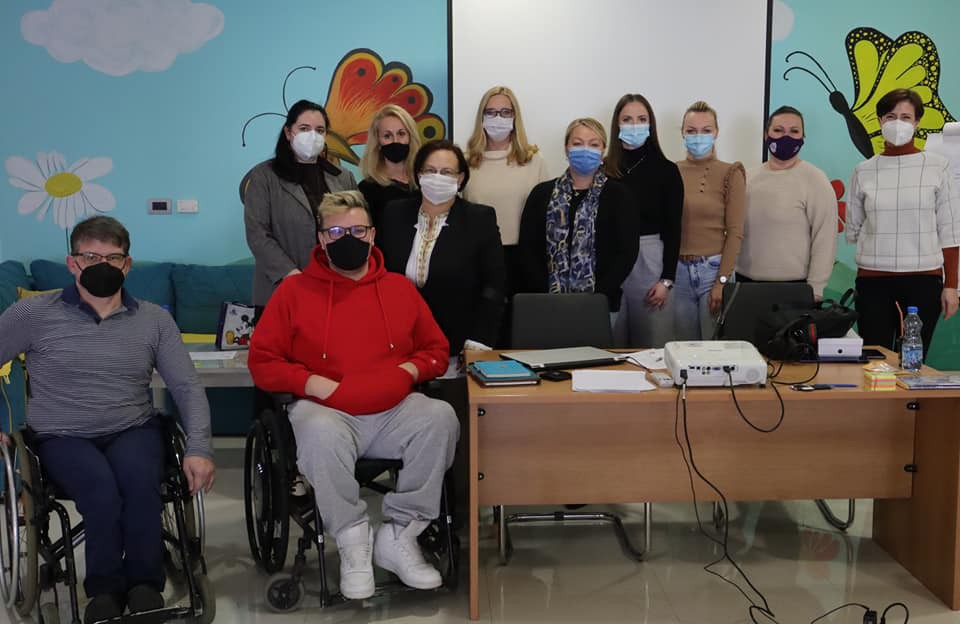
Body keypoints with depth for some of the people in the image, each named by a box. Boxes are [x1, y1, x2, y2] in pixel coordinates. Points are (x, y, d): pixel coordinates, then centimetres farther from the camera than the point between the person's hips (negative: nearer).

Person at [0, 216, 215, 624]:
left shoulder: (155, 320, 7)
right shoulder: (34, 314, 1)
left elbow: (187, 387, 3)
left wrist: (199, 448, -10)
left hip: (133, 430, 1)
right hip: (61, 437, -1)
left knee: (140, 479, -34)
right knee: (102, 489, -34)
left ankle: (144, 587, -16)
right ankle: (106, 591, -13)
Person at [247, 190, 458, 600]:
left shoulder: (399, 287, 16)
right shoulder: (295, 290, 8)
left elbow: (436, 350, 20)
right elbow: (262, 361, 5)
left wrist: (409, 371, -2)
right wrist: (314, 384, -11)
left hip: (393, 411, 3)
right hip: (327, 410, -2)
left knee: (440, 417, -29)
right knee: (320, 433, -38)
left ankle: (397, 538, -16)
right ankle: (354, 543, -17)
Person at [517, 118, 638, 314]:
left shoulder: (618, 195, 3)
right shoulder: (542, 193, 8)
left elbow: (626, 252, -4)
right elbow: (528, 248, 2)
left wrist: (595, 298, -14)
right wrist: (547, 297, -10)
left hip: (599, 305, -1)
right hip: (548, 304, 1)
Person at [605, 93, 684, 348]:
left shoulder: (666, 170, 1)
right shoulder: (604, 170, 3)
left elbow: (672, 230, 1)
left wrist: (667, 279, -6)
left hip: (650, 259, -1)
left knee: (652, 344, 3)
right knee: (611, 344, 6)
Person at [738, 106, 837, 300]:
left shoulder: (815, 180, -6)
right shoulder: (748, 178, 8)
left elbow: (824, 239, -9)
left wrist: (814, 289, -13)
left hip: (793, 289, -4)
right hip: (744, 283, 5)